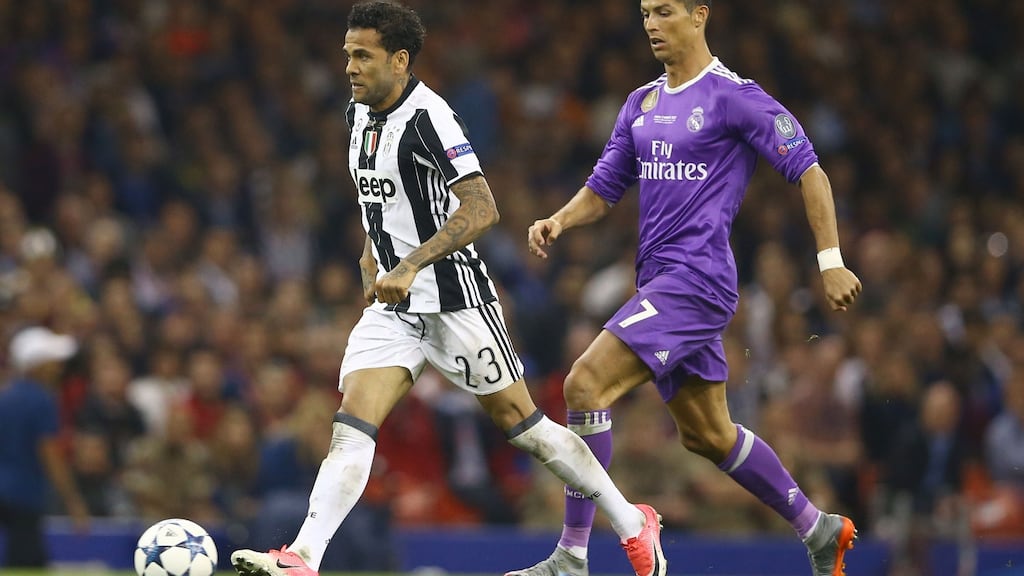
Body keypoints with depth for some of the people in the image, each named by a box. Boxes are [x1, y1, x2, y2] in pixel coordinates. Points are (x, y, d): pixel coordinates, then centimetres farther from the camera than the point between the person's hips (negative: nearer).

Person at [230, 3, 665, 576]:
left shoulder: (427, 116, -19)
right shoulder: (360, 113, 8)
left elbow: (481, 209, -28)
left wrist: (410, 266, -34)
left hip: (452, 296, -7)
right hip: (392, 303, 7)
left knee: (521, 422, 3)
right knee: (351, 429, -10)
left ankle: (633, 524, 19)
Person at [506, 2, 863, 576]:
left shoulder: (734, 96, -8)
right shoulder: (641, 104, 15)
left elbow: (809, 170, -6)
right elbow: (603, 189, 19)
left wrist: (832, 261, -11)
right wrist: (559, 221, -2)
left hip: (697, 277, -9)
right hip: (661, 281, 9)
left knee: (587, 383, -19)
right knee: (707, 434, 15)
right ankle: (819, 529, 30)